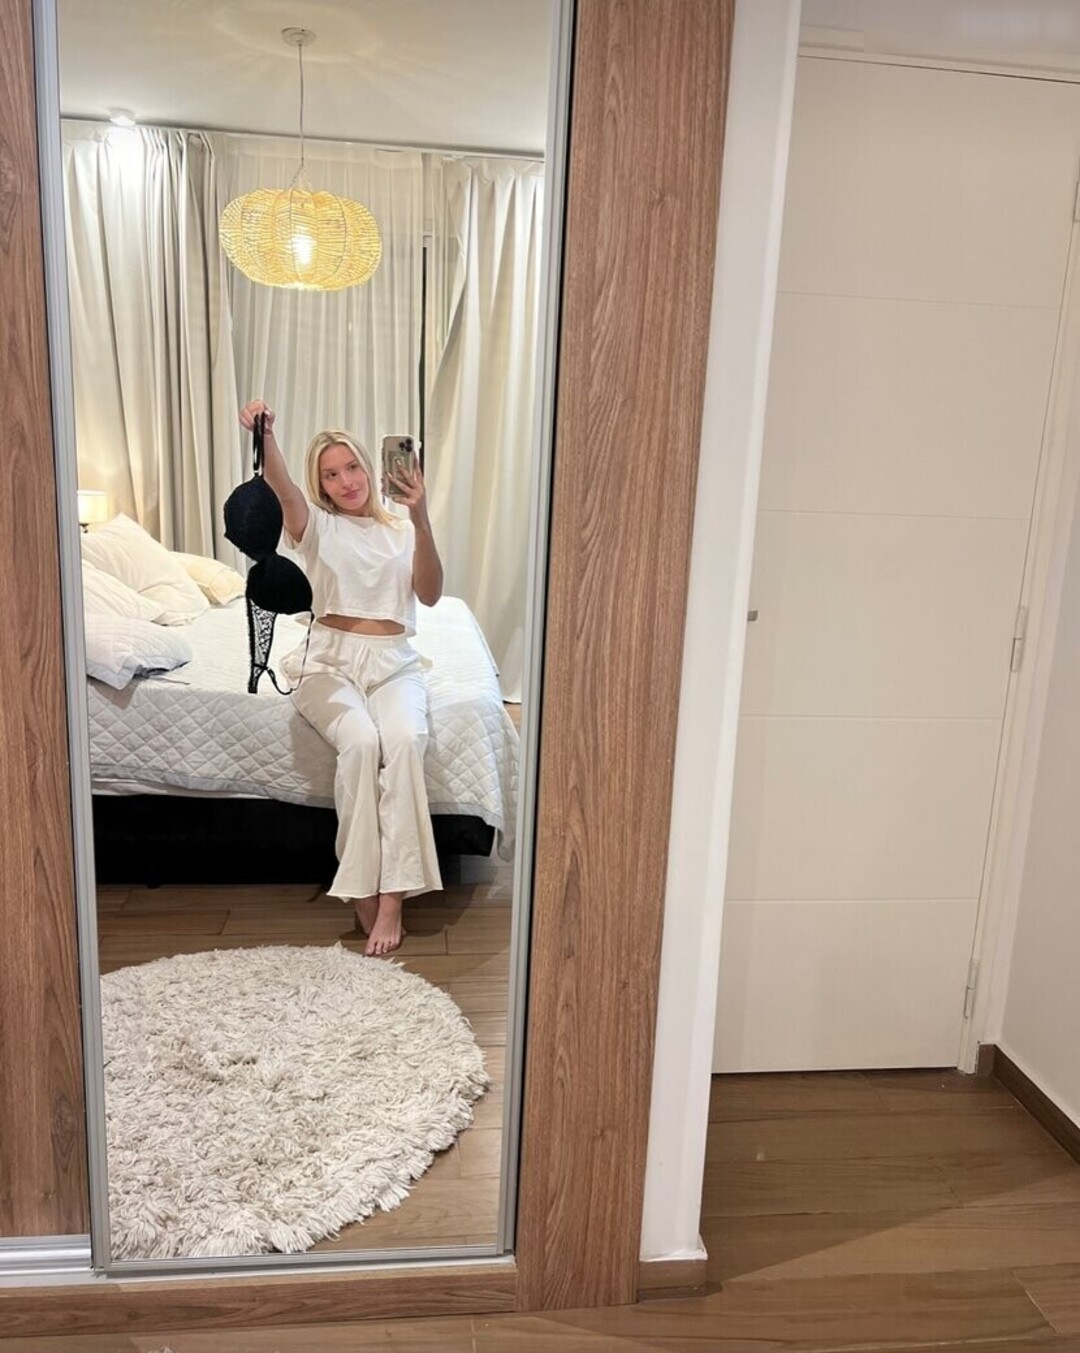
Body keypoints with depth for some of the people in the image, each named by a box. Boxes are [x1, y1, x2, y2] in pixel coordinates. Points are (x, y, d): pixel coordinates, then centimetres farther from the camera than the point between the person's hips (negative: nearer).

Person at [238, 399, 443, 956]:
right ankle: (365, 890, -18)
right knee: (360, 741, -32)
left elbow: (430, 594, -5)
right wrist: (265, 434, -39)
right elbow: (282, 488, -17)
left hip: (394, 662, 1)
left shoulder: (401, 530, 12)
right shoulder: (316, 525, 7)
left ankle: (392, 895, -28)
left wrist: (421, 519, -19)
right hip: (331, 660, -1)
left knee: (403, 738, -32)